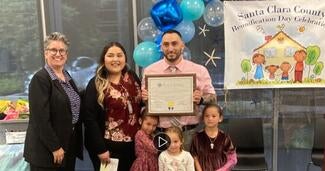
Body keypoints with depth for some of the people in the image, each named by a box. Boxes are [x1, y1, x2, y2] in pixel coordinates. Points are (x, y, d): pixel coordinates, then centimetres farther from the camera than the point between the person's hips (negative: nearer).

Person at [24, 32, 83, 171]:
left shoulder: (67, 77, 10)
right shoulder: (40, 79, -15)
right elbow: (41, 118, -20)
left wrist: (76, 144, 13)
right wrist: (55, 147, -19)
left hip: (69, 147, 8)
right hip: (46, 151, -8)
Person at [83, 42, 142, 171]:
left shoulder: (132, 77, 5)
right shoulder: (96, 84, -8)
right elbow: (89, 118, -13)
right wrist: (100, 149, -15)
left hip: (133, 143, 5)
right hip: (108, 146, -5)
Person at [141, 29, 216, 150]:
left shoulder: (199, 70, 1)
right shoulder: (149, 71, 4)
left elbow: (212, 97, 4)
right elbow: (143, 99, 10)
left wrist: (201, 99, -16)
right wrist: (144, 97, -12)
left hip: (189, 132, 0)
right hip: (160, 132, 1)